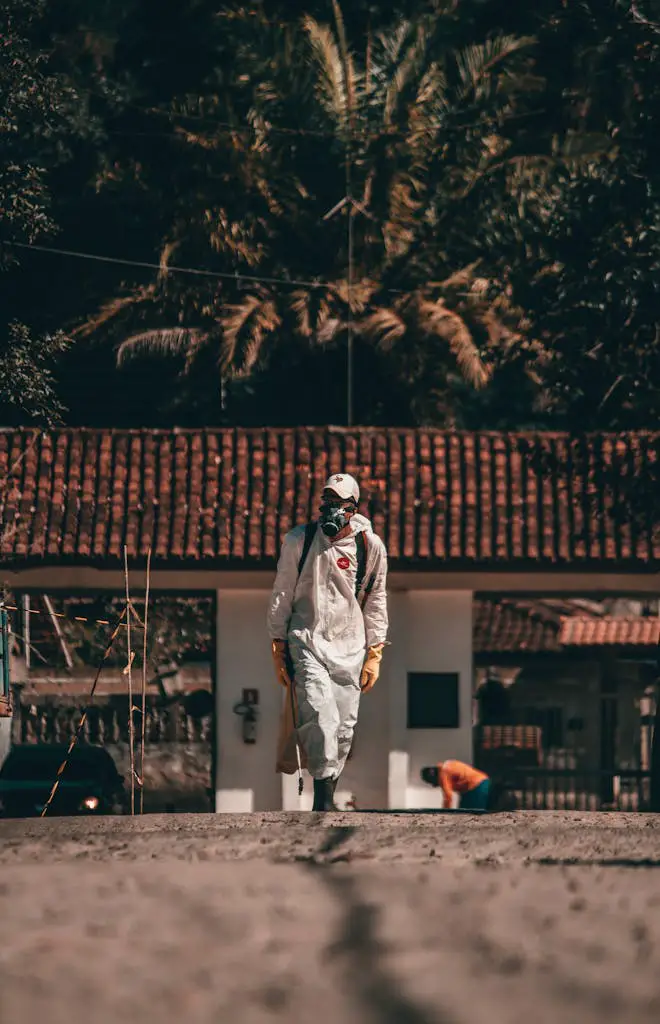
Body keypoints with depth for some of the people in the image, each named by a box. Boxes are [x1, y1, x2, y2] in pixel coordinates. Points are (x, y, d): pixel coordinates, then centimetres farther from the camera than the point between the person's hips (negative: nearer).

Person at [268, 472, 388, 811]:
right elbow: (281, 596, 8)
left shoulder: (370, 546, 3)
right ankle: (324, 794, -20)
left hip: (349, 646, 2)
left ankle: (327, 796, 9)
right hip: (307, 641, -2)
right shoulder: (299, 540, 2)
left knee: (344, 726, -2)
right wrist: (278, 649, 6)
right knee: (320, 717, -20)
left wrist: (374, 654, 9)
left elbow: (376, 603, 13)